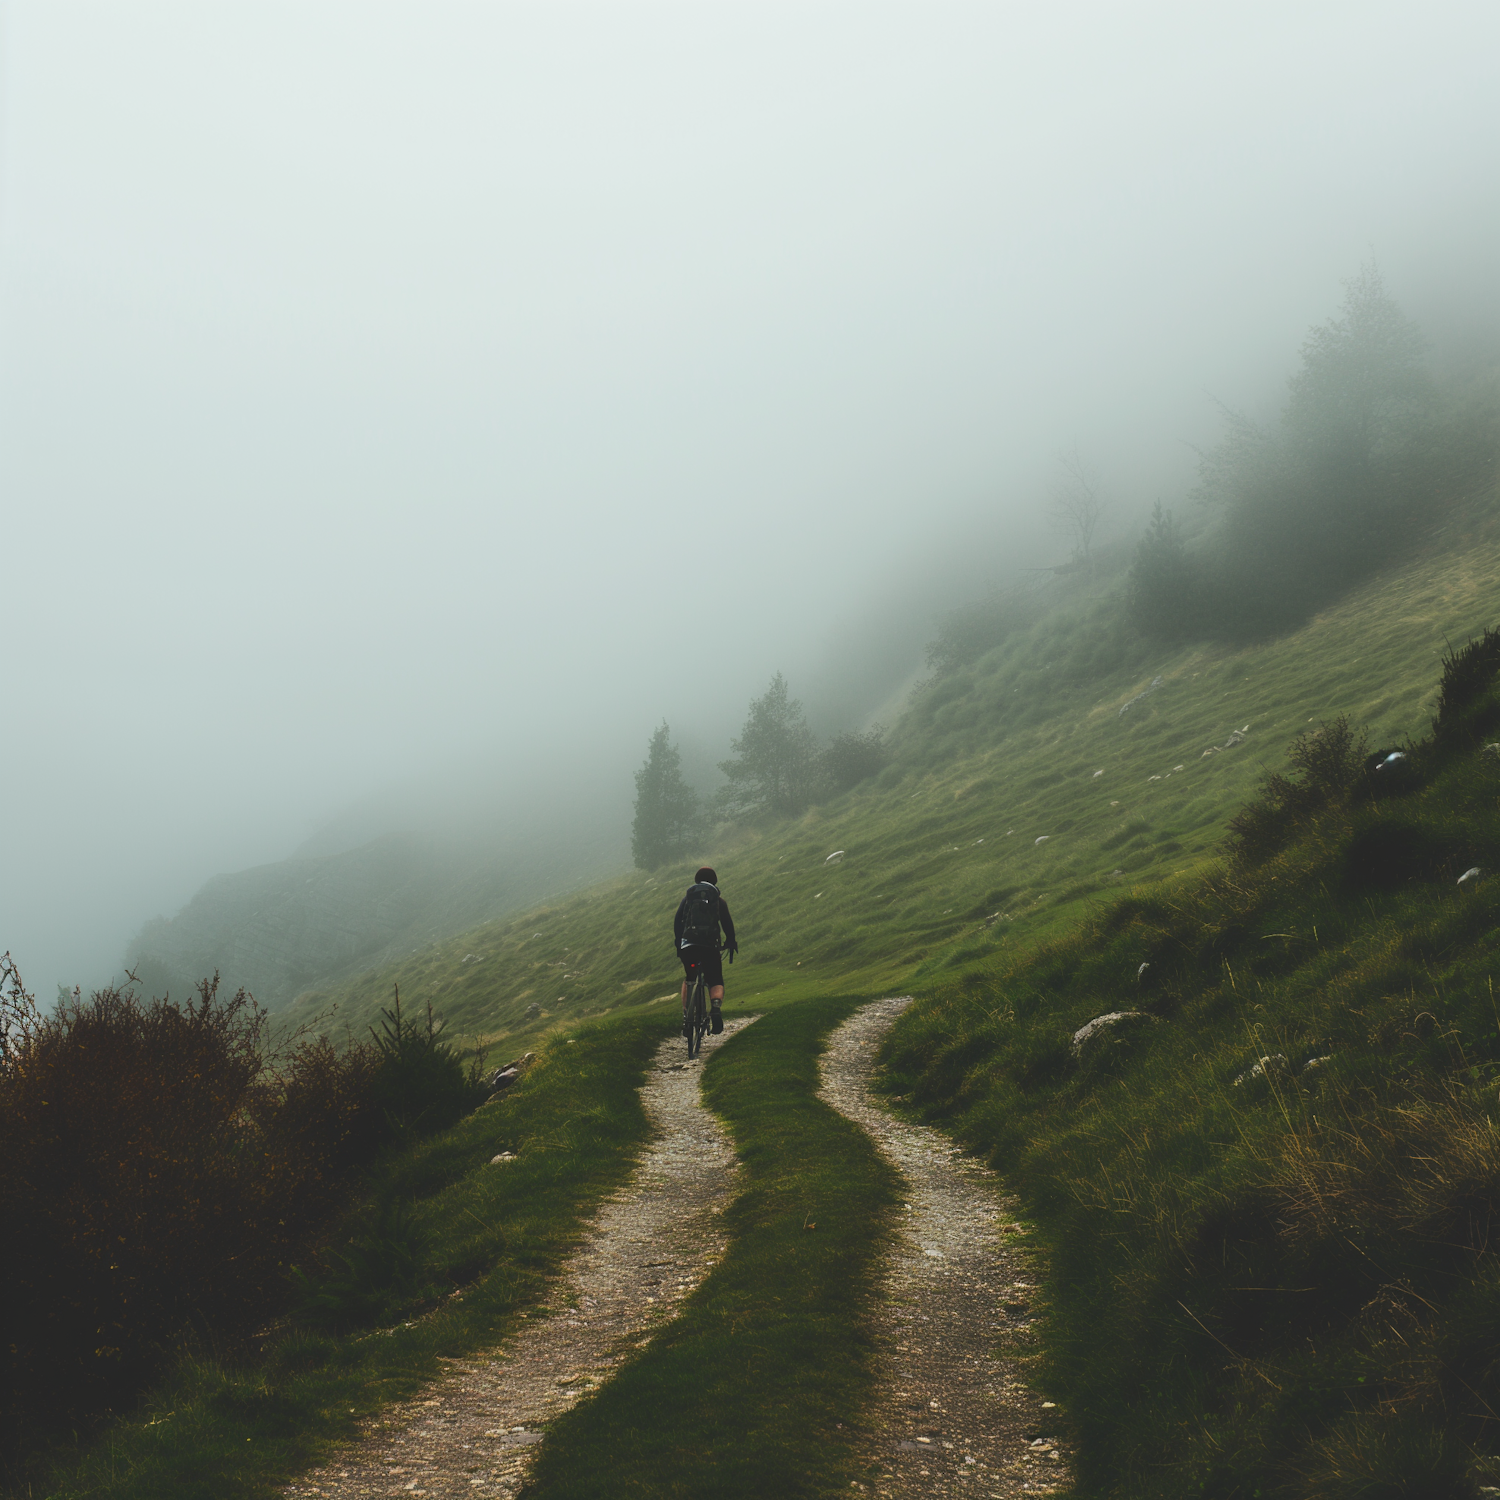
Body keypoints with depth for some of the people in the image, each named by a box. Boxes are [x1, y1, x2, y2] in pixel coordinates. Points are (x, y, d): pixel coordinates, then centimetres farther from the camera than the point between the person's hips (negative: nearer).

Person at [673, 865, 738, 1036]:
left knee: (688, 980, 25)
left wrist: (678, 942, 25)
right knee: (716, 982, 9)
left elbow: (677, 921, 14)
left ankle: (686, 1015, 12)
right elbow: (727, 923, 11)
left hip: (688, 946, 2)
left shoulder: (687, 899, 17)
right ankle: (716, 1006, -23)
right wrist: (732, 943, 24)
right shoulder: (719, 901, 13)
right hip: (710, 946, -2)